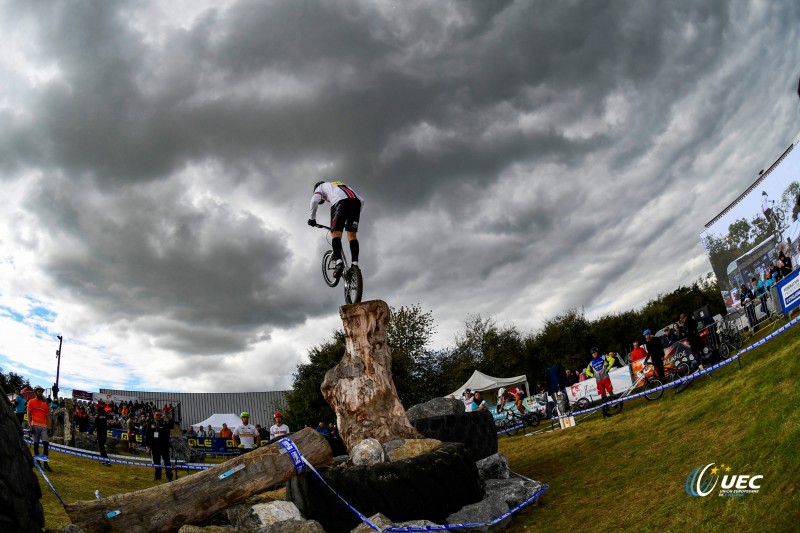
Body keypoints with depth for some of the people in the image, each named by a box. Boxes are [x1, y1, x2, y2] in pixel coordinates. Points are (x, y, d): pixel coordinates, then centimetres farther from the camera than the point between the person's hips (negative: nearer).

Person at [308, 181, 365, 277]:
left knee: (336, 233, -3)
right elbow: (361, 201, 33)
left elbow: (315, 200, 8)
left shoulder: (320, 187, 32)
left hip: (340, 201, -4)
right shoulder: (342, 185, 44)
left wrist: (311, 218, 15)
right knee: (352, 235, 7)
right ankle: (355, 265, -7)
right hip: (356, 201, 4)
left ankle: (339, 263, -23)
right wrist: (356, 218, 35)